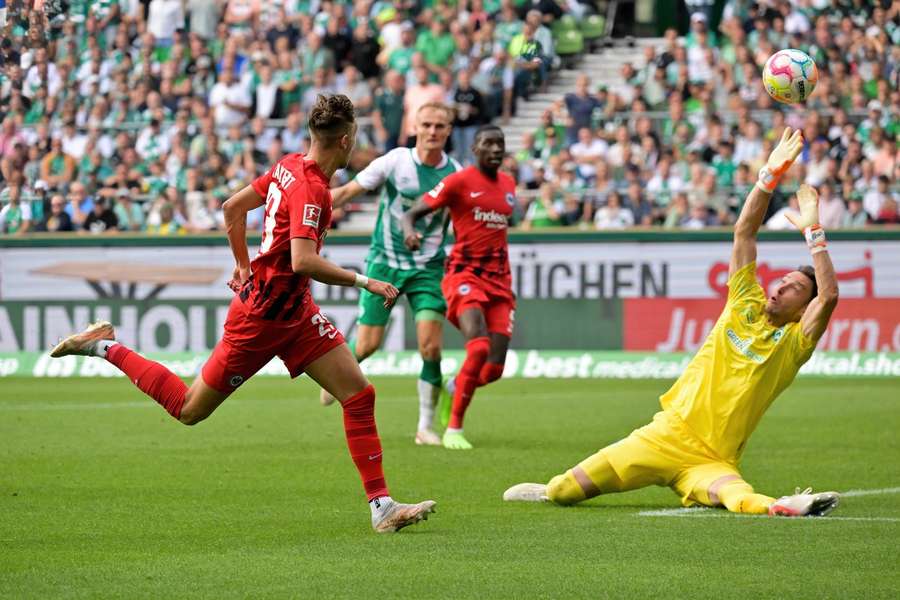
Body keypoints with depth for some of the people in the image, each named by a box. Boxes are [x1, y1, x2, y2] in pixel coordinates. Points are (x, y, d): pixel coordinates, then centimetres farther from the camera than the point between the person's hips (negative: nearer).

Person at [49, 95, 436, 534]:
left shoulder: (289, 167, 3)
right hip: (264, 317, -9)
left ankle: (382, 507, -2)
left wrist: (245, 265, 23)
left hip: (294, 312, 9)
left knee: (359, 395, -1)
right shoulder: (311, 189, -24)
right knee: (190, 409, 5)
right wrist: (364, 282, -27)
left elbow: (234, 207, 14)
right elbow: (303, 261, -34)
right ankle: (106, 347, 20)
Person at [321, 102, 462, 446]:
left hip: (428, 268, 1)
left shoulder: (456, 174, -2)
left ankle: (426, 426, -1)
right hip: (385, 263, -1)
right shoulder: (395, 161, -8)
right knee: (368, 345, -3)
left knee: (431, 346, -13)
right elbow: (348, 191, -3)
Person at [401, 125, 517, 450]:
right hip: (465, 274, -6)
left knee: (494, 368, -3)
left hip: (498, 278, 6)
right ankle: (454, 429, -14)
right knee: (478, 347, -26)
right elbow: (411, 213, -6)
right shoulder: (459, 181, -5)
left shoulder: (508, 185, 14)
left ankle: (454, 387, 31)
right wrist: (409, 231, -29)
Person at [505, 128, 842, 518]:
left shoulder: (793, 343, 2)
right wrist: (771, 174, -3)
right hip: (665, 437, 3)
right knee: (563, 492, 0)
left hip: (712, 462, -3)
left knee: (734, 494, -41)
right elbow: (744, 231, 5)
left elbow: (829, 295, -16)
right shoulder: (745, 307, 10)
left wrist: (812, 230, -11)